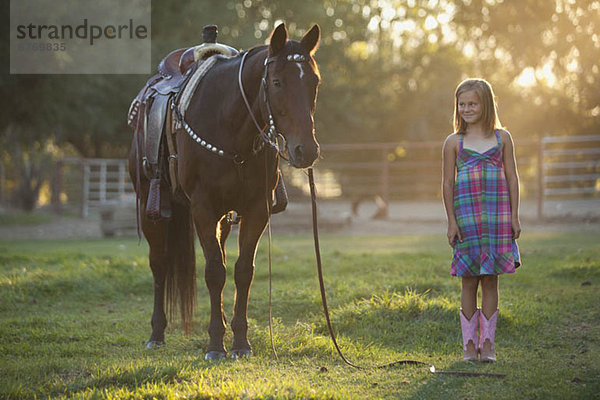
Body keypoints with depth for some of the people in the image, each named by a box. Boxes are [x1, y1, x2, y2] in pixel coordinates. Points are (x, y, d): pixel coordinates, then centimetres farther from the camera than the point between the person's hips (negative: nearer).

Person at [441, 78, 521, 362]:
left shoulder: (502, 138, 8)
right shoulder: (454, 142, 5)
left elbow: (512, 178, 9)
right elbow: (447, 183, 5)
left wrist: (514, 216, 4)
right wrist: (451, 220, -1)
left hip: (497, 212, 1)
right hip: (466, 213, -1)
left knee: (490, 279, 2)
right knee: (469, 280, 0)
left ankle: (487, 342, 8)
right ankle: (469, 343, 6)